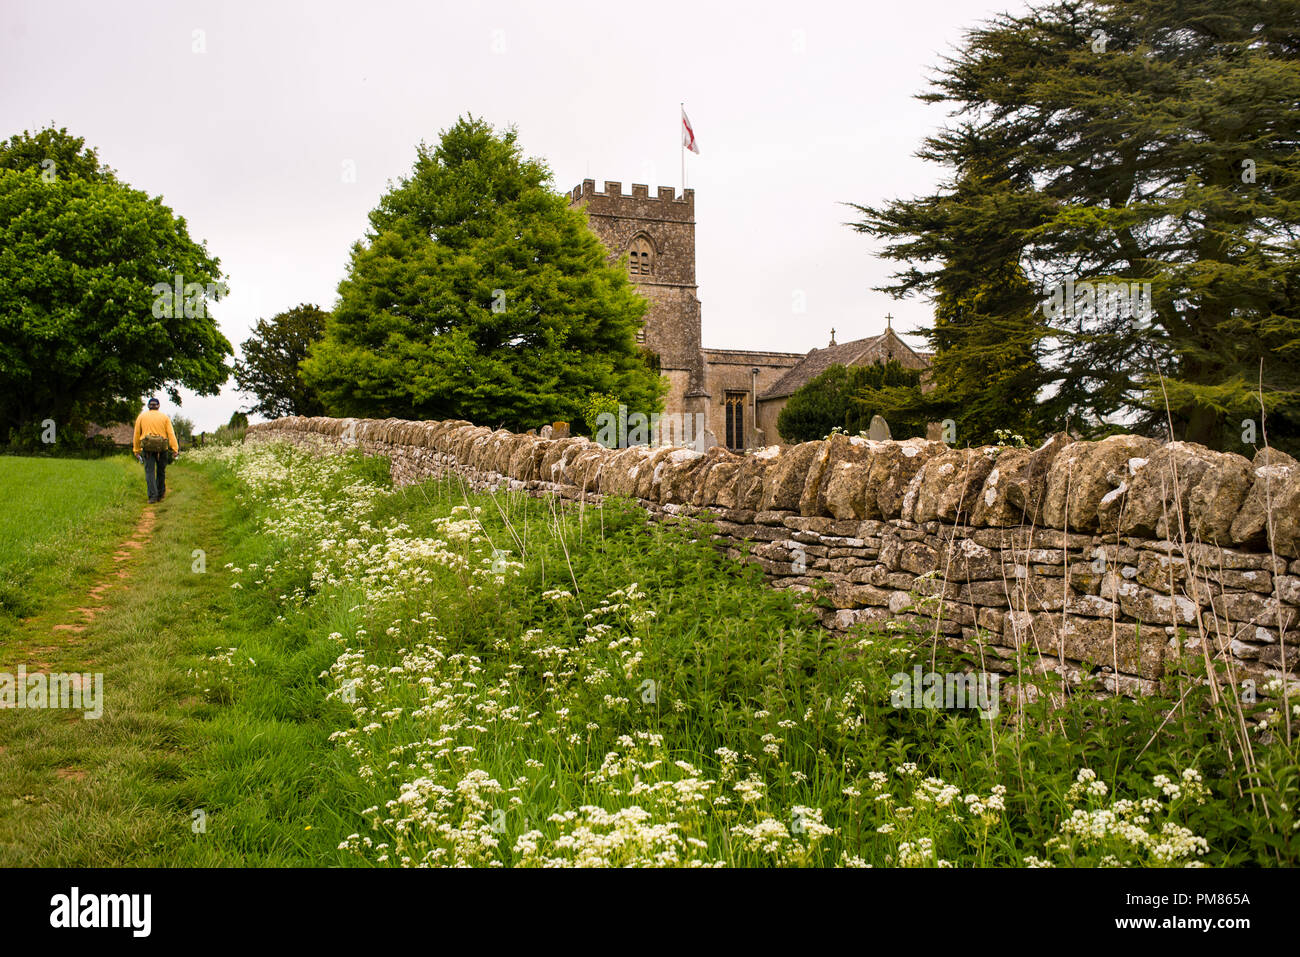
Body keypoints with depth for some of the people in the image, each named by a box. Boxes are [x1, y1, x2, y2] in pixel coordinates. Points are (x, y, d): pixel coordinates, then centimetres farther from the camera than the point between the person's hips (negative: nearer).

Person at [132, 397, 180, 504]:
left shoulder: (142, 416, 10)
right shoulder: (164, 417, 8)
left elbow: (137, 434, 8)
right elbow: (171, 434, -1)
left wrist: (136, 450, 11)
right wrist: (175, 450, -5)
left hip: (148, 448, -1)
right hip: (162, 447, 1)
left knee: (150, 472, -2)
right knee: (161, 471, 13)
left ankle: (152, 496, -14)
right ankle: (160, 495, 19)